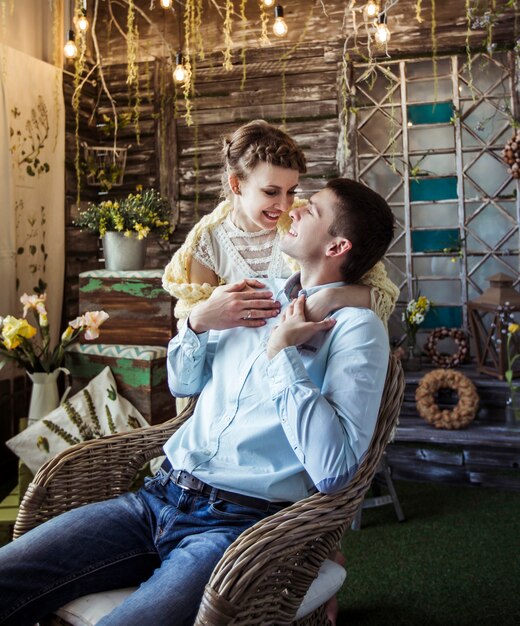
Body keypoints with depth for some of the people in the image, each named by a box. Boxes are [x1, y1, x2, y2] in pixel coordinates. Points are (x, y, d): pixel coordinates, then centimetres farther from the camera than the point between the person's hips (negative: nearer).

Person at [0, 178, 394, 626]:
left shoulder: (356, 327, -7)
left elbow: (333, 471, -18)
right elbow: (181, 384, 21)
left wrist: (282, 352, -16)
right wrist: (198, 323, 1)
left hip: (236, 522, -6)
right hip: (159, 498, 6)